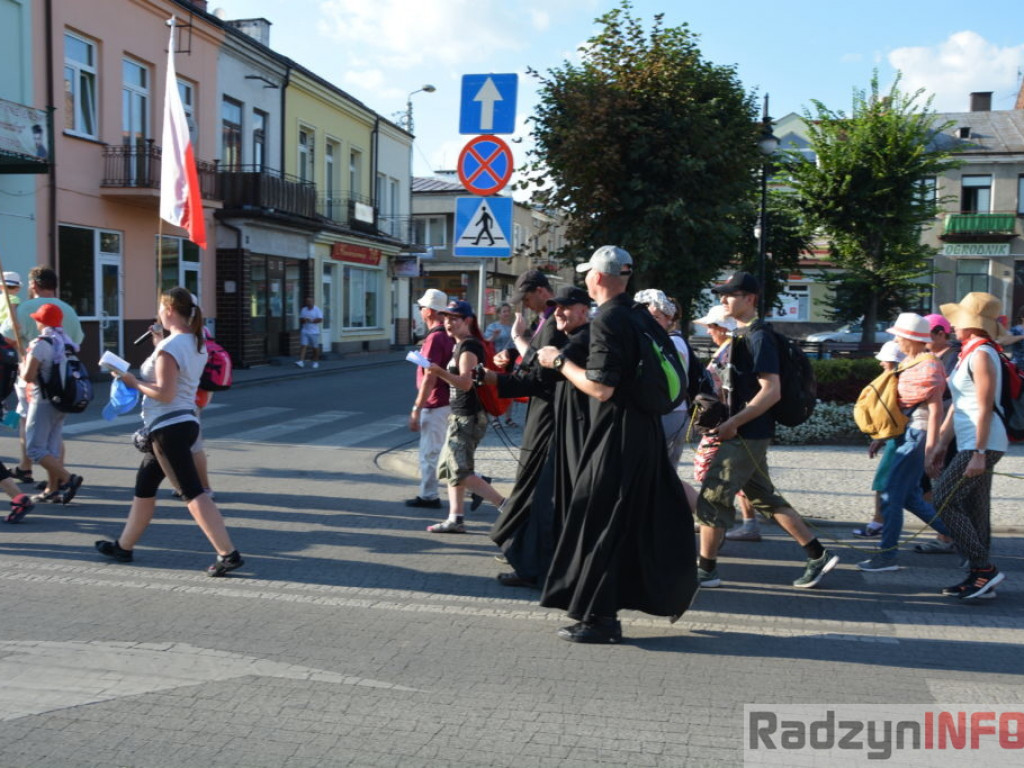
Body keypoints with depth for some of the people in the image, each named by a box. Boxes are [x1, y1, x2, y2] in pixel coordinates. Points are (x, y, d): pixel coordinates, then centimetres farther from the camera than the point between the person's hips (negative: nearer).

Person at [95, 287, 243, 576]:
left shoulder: (169, 346, -17)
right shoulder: (197, 344, 10)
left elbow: (165, 393, -22)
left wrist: (133, 382, -9)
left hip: (168, 427, -10)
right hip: (186, 421, 10)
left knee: (192, 493, -11)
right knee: (144, 487, 20)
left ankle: (228, 554, -14)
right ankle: (123, 546, 33)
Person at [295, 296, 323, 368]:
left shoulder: (317, 310, -2)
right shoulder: (303, 310, 11)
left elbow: (320, 320, -11)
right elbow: (300, 320, 12)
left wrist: (311, 320, -18)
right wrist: (303, 320, -10)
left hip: (314, 332, -3)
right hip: (304, 331, 3)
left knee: (315, 348, 5)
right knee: (303, 346, -10)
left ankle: (316, 362, 18)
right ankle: (301, 361, -17)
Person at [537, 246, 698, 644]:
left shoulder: (606, 321, -16)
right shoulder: (637, 317, 12)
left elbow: (601, 387, -22)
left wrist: (559, 361, -10)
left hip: (616, 437, -9)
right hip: (646, 429, 9)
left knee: (600, 522, -2)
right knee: (642, 518, 20)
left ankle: (598, 616, 4)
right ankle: (669, 593, 31)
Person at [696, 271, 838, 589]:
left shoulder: (758, 337, -15)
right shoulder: (742, 335, 14)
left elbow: (771, 391, -22)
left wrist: (732, 423, -21)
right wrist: (729, 422, 13)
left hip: (746, 436, -10)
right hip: (746, 435, 10)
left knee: (711, 499, -4)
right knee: (765, 498, 16)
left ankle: (706, 570, 7)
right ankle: (818, 555, 23)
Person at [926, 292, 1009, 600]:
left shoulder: (981, 355, -14)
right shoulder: (968, 354, 17)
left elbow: (985, 409, -19)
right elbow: (958, 404, 19)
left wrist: (978, 453, -22)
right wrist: (941, 444, 19)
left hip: (982, 445, -10)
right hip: (971, 445, 10)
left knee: (944, 501, -9)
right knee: (974, 511, 10)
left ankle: (984, 568, -5)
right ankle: (981, 579, 14)